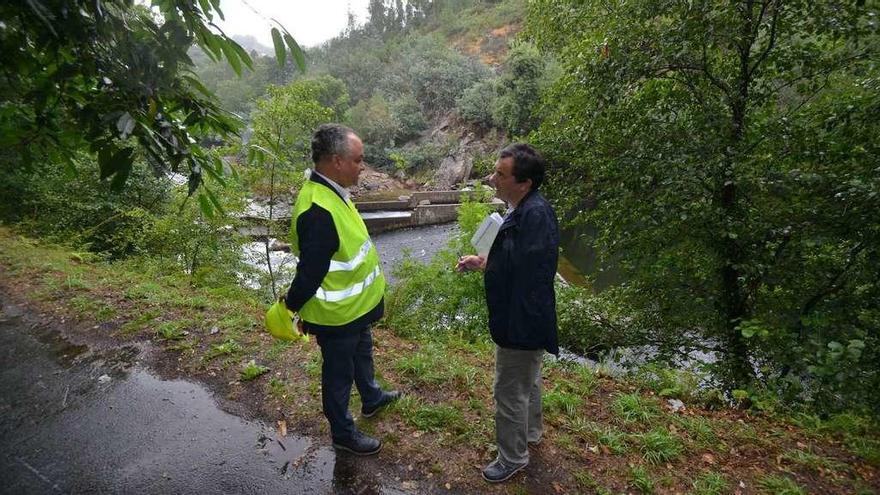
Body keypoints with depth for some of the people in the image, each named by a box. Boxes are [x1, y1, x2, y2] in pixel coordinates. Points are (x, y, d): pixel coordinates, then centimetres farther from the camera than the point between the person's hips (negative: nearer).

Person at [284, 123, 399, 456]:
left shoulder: (331, 192, -1)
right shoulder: (318, 212, -34)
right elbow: (310, 273, -29)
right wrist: (291, 308, -13)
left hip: (354, 306, 9)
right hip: (336, 315, -9)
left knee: (362, 351, 30)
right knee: (339, 373, 13)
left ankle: (372, 399, 56)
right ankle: (343, 434, 38)